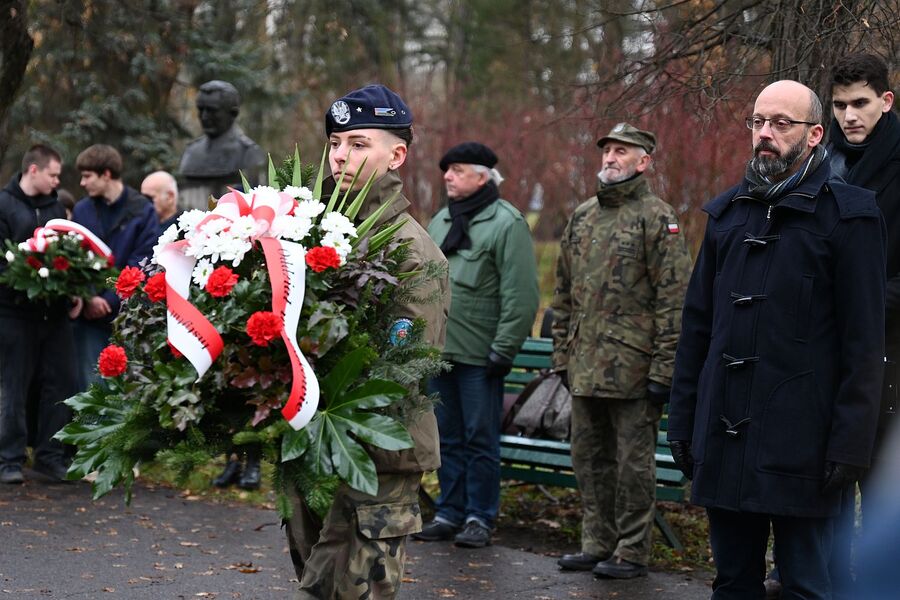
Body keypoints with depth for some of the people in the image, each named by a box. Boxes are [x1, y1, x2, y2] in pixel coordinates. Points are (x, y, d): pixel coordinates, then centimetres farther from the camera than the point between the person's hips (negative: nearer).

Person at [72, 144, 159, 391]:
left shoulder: (142, 211, -4)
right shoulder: (81, 210, 6)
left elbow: (141, 265, -8)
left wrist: (110, 300, -14)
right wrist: (87, 298, -11)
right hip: (90, 315, 2)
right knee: (91, 386, 3)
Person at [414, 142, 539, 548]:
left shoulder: (506, 224, -9)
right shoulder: (440, 221, 16)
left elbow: (521, 296, -13)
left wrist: (504, 350, -16)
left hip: (479, 356, -7)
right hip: (439, 351, 7)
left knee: (480, 439, 0)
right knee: (448, 438, 12)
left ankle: (480, 518, 8)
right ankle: (450, 513, 20)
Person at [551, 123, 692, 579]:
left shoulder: (658, 219, -7)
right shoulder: (582, 217, 13)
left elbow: (674, 298, -11)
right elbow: (563, 294, 19)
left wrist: (663, 369, -15)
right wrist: (562, 353, 15)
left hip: (632, 367, -7)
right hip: (585, 368, 7)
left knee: (633, 461, 1)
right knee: (589, 459, 13)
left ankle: (632, 553, 9)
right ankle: (597, 544, 24)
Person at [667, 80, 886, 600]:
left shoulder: (848, 216, -4)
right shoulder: (727, 214, 13)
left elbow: (864, 342, -8)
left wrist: (850, 446, -13)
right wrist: (683, 421, 12)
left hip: (800, 446, -5)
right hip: (724, 440, 6)